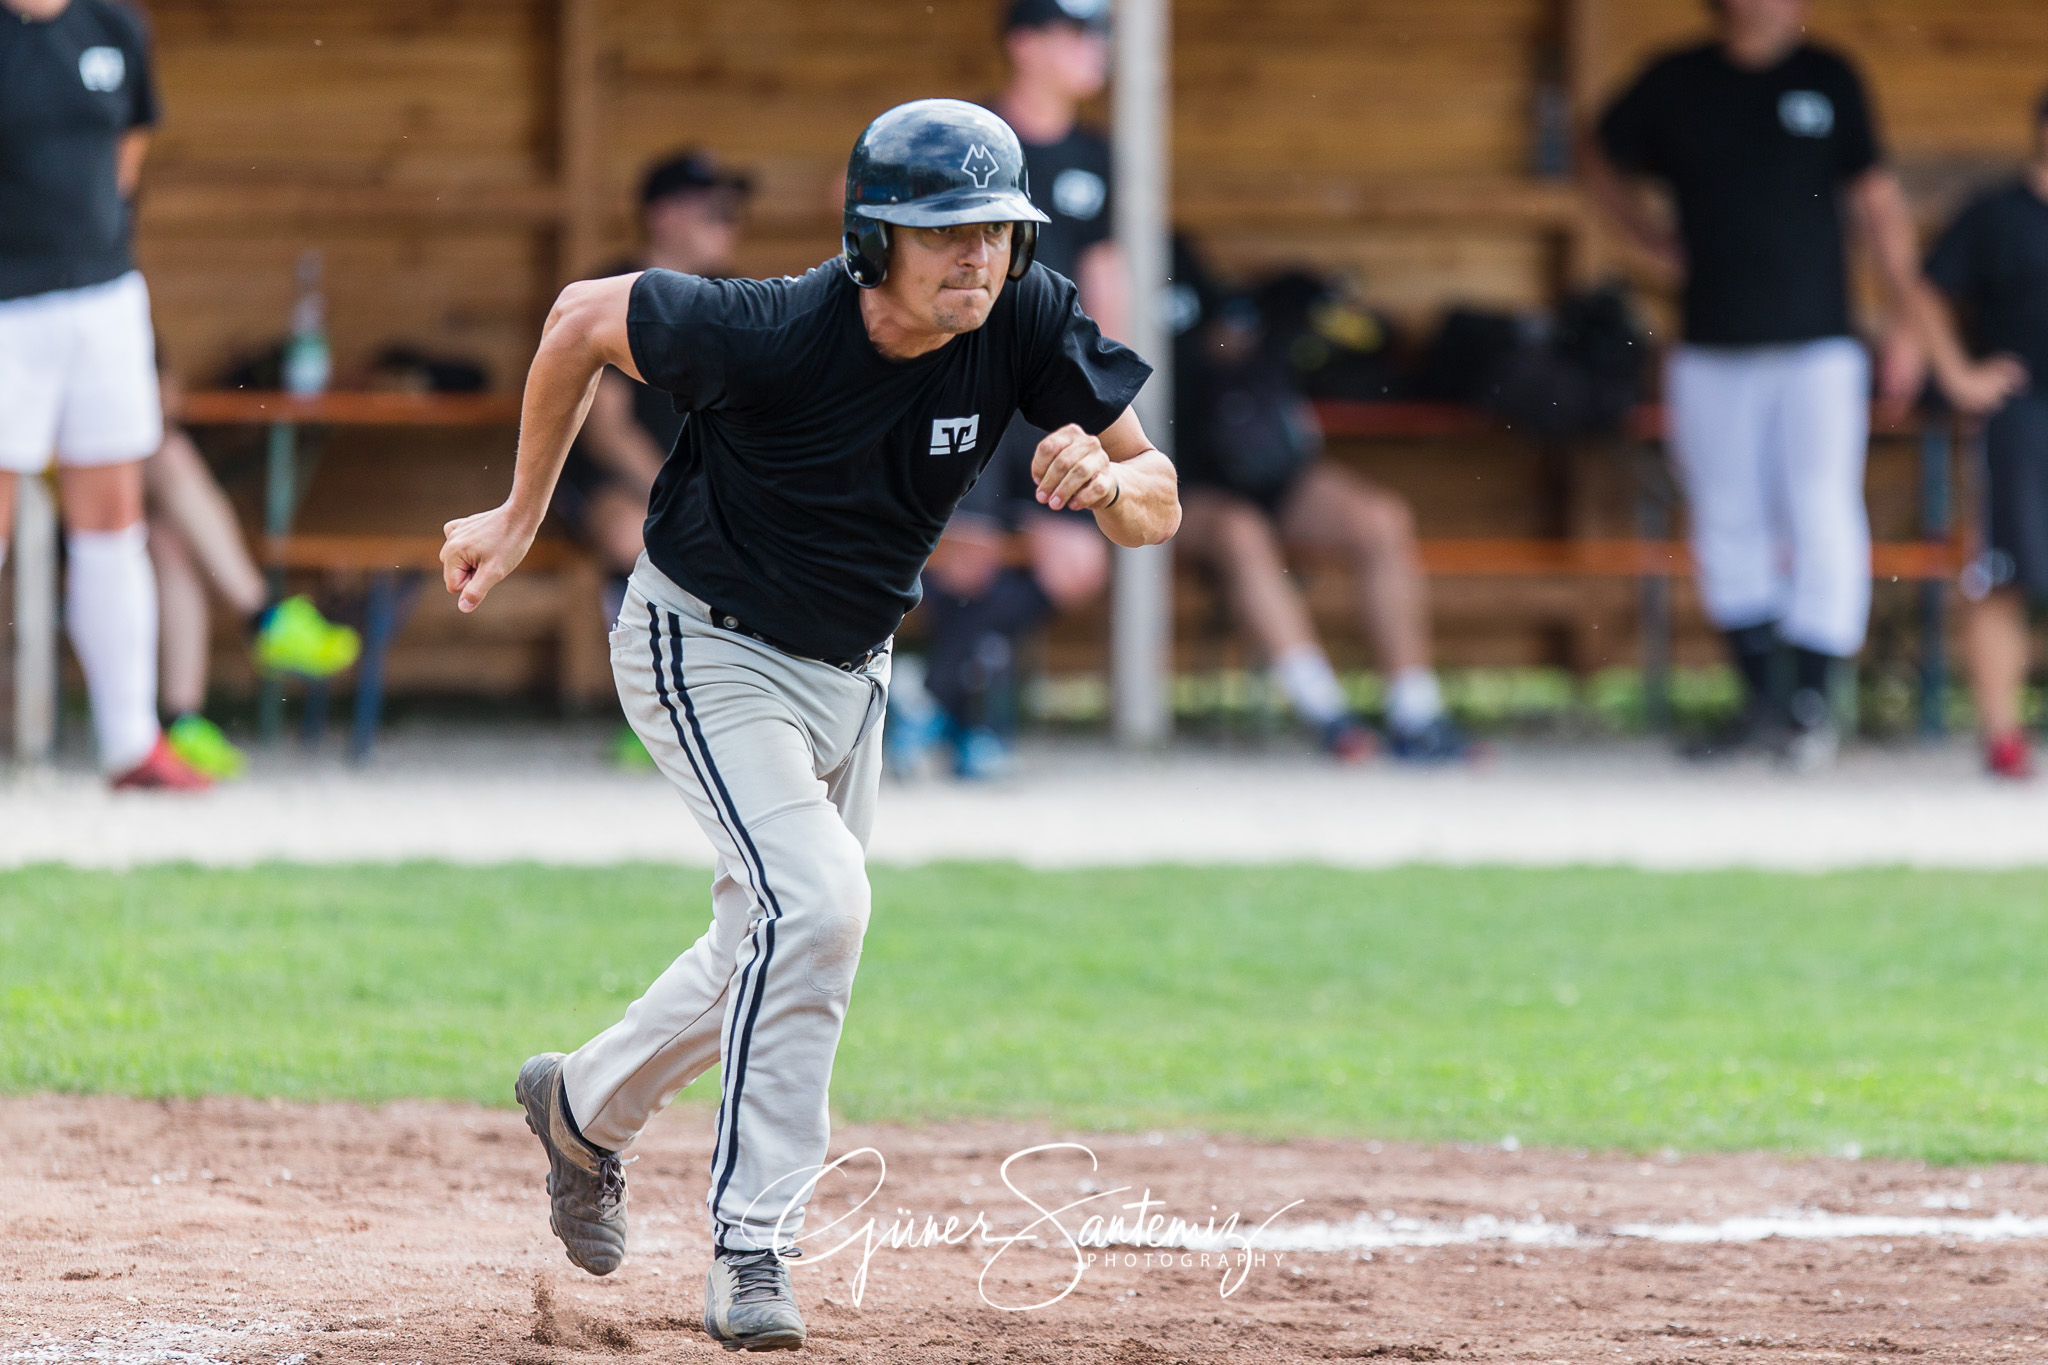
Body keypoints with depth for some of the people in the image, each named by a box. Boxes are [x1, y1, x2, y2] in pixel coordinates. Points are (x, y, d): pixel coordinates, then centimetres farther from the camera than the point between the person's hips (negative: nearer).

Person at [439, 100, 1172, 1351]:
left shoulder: (1026, 321, -19)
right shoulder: (771, 335, -31)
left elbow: (1159, 508, -14)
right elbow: (584, 317, -15)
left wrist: (1107, 479, -39)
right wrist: (521, 519, -5)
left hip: (850, 672, 6)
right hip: (707, 648, -6)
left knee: (778, 946, 18)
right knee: (817, 901, -25)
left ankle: (587, 1106, 46)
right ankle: (752, 1252, -16)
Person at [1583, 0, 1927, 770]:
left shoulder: (1829, 82, 3)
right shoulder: (1675, 84, 6)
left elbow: (1880, 206, 4)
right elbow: (1603, 164, 23)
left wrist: (1907, 325, 1)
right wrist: (1658, 243, 11)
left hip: (1816, 344, -2)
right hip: (1712, 352, 2)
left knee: (1822, 523, -8)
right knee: (1729, 527, 6)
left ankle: (1813, 706, -4)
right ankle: (1759, 703, 16)